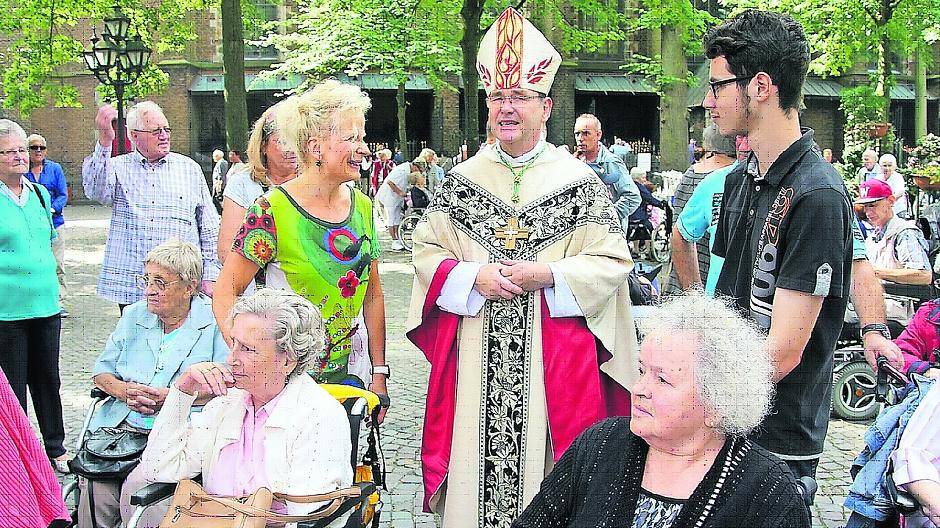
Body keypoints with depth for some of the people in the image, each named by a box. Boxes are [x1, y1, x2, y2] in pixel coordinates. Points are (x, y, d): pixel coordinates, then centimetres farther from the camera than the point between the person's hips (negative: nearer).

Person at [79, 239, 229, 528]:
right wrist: (124, 390, -3)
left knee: (136, 488, -28)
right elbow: (101, 371, 19)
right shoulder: (134, 315, 17)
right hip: (119, 426, 4)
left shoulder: (213, 320, 0)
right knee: (95, 487, -21)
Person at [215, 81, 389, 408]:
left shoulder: (363, 207, 4)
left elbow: (373, 297, 10)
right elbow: (225, 295, -12)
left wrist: (379, 373, 8)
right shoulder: (272, 211, -13)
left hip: (348, 372, 5)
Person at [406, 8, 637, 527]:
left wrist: (546, 276, -15)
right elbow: (426, 251, 7)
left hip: (553, 356, -2)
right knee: (477, 454, 6)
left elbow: (612, 262, -2)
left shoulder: (579, 182, 0)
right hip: (475, 355, 2)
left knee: (541, 447, 3)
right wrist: (474, 277, -11)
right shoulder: (461, 179, 7)